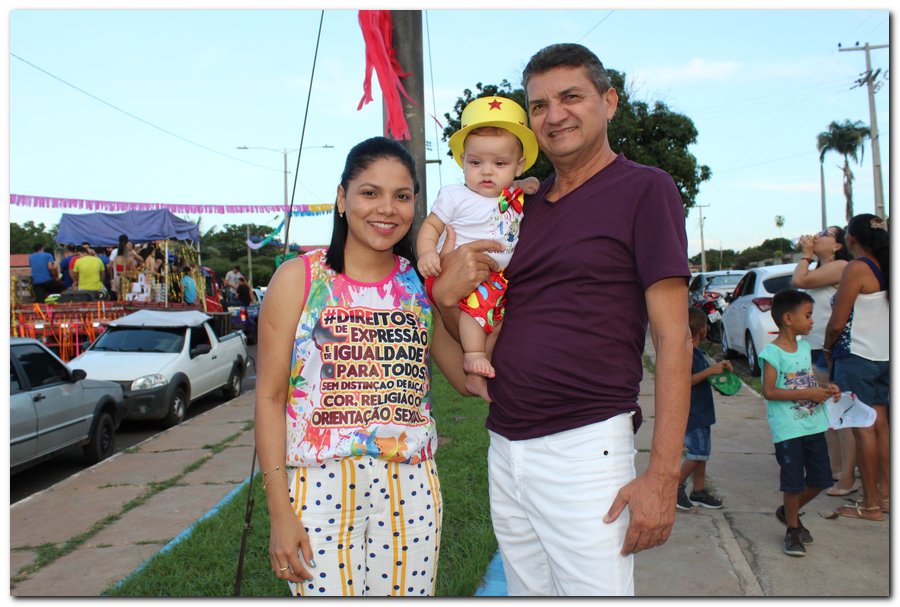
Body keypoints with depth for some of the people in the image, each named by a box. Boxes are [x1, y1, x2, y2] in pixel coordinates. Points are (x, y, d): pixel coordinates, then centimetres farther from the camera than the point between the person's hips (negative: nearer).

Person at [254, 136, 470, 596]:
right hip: (321, 488, -3)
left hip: (411, 488, 3)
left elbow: (468, 378, 7)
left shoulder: (422, 283, 7)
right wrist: (279, 512, -9)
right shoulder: (299, 278, -2)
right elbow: (270, 397, -4)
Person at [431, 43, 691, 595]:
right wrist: (447, 295, -6)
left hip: (585, 446, -6)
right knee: (527, 590, 16)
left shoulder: (645, 190, -3)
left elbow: (673, 339, -9)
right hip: (504, 448, 6)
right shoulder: (523, 204, 14)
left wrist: (662, 475, -16)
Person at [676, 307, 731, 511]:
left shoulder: (696, 351, 14)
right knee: (697, 453, -8)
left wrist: (719, 367, 12)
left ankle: (699, 491, 20)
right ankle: (677, 487, 4)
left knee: (702, 452, 13)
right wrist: (709, 371, -25)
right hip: (692, 412, -10)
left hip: (701, 412, 10)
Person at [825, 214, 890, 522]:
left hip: (857, 357, -8)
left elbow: (837, 322, -16)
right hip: (884, 357, 8)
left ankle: (871, 504, 3)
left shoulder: (856, 269, -15)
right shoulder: (885, 267, 8)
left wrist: (828, 348, 1)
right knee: (879, 424, 14)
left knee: (863, 428, -3)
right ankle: (885, 494, 22)